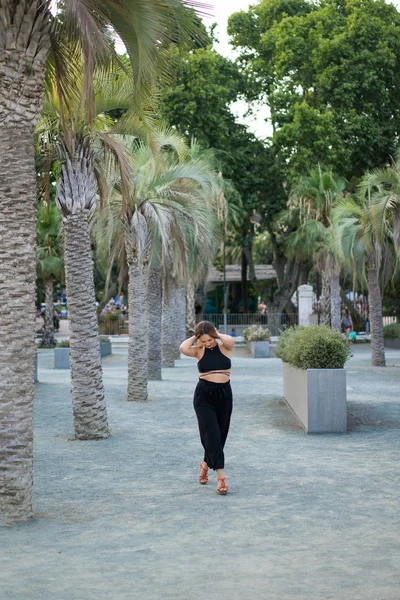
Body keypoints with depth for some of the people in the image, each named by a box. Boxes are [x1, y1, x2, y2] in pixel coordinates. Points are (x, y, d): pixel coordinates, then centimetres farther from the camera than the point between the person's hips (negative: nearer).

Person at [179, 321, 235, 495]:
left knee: (220, 435, 13)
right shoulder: (198, 351, -1)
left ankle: (206, 464, 38)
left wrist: (218, 334, -6)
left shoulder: (225, 347, 0)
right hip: (204, 395, -2)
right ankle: (221, 477, -13)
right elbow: (183, 348, -22)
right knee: (212, 435, -11)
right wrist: (195, 337, -7)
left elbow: (231, 340, -24)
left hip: (224, 394, 2)